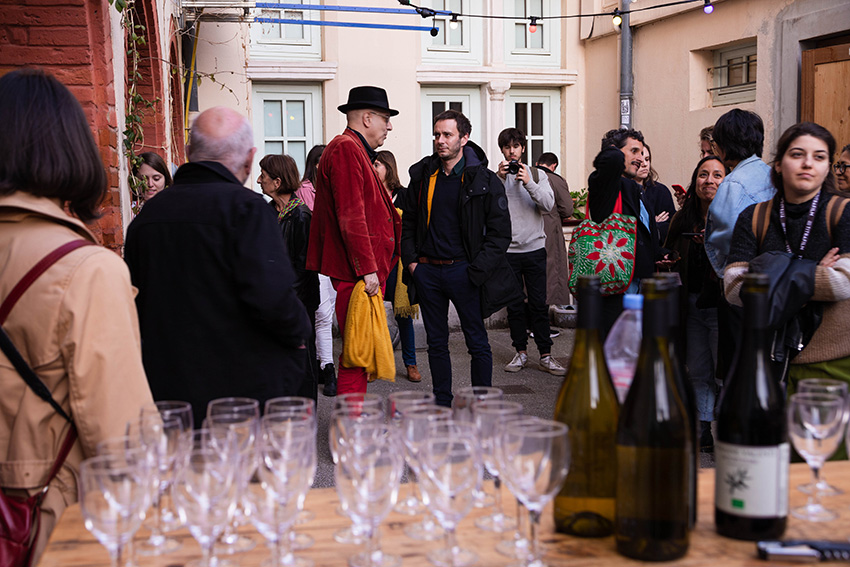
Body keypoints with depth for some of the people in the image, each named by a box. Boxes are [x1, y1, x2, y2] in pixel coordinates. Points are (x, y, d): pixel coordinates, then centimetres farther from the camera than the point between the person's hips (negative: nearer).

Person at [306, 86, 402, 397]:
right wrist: (367, 269, -22)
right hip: (357, 275, -11)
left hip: (363, 273, 11)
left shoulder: (355, 151, 22)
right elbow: (351, 216, -20)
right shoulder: (345, 149, -12)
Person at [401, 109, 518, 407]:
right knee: (436, 343, 11)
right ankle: (442, 404, 22)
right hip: (427, 271, 4)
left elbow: (500, 232, -5)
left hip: (463, 270, -4)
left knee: (477, 343, 2)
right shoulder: (422, 176, 8)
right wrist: (410, 260, 4)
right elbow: (408, 222, 17)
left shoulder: (485, 181, -4)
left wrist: (476, 271, -13)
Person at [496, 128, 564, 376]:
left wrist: (529, 183, -17)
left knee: (539, 304, 0)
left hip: (534, 247, 0)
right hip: (507, 250, 0)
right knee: (514, 305, 6)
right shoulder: (495, 177, 5)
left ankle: (546, 356, 5)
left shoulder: (538, 175, 8)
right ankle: (521, 353, 15)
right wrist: (500, 179, -19)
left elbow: (548, 204, -6)